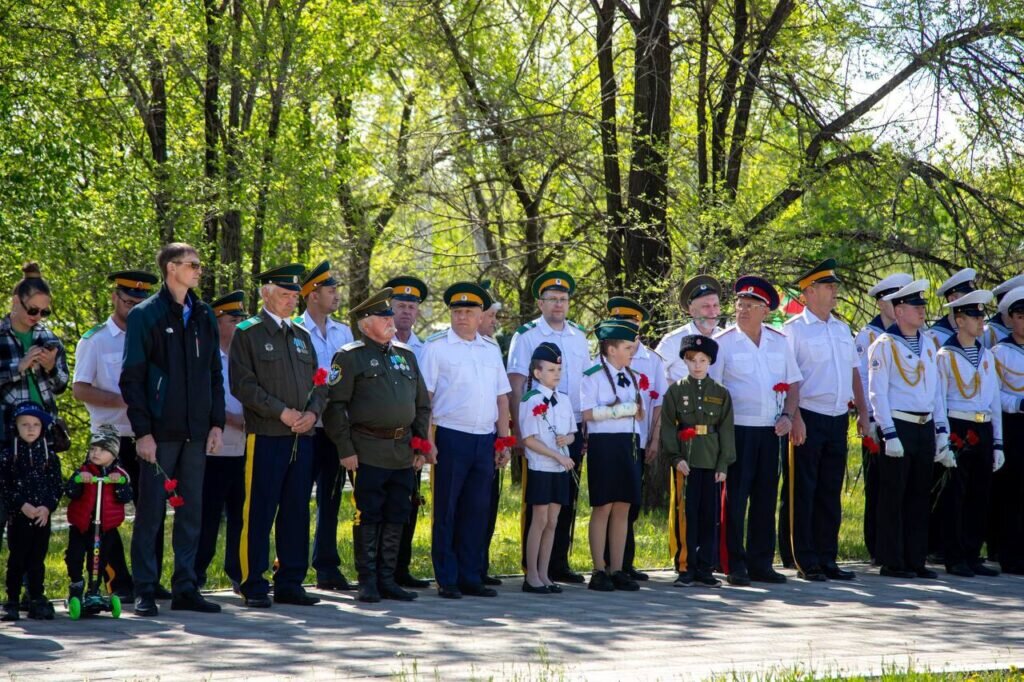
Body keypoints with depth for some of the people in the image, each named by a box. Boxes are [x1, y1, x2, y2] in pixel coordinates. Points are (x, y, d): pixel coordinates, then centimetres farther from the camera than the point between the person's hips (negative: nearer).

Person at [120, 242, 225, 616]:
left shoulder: (204, 316, 13)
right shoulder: (146, 316, -3)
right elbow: (132, 378, -6)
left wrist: (216, 423, 7)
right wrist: (142, 431, -12)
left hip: (196, 432, 5)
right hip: (160, 432, -5)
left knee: (191, 511, 7)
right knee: (150, 511, -2)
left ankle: (185, 588, 13)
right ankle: (144, 591, 3)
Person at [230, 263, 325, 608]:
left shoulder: (302, 335, 18)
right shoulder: (248, 333, -1)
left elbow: (317, 382, 18)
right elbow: (243, 384, -9)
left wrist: (312, 412, -2)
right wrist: (282, 412, -14)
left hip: (302, 437, 6)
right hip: (266, 437, -6)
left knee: (297, 512, 7)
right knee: (259, 514, -5)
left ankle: (290, 583, 13)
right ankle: (254, 587, 0)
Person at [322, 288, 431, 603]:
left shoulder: (406, 355, 16)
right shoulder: (350, 356, -3)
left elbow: (422, 404, 21)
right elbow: (335, 405, -7)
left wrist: (421, 445, 13)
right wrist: (345, 449, -12)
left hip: (403, 453, 6)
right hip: (369, 452, -6)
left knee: (396, 518, 7)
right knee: (369, 517, -3)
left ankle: (387, 579, 14)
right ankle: (368, 582, 3)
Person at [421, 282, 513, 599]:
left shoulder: (491, 349, 14)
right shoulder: (437, 346, -1)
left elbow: (502, 397, 17)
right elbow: (424, 396, -6)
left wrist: (504, 440, 11)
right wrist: (427, 440, -13)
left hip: (485, 440, 5)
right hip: (451, 438, -5)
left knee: (477, 512, 7)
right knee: (446, 512, 0)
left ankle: (471, 578, 13)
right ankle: (447, 580, 3)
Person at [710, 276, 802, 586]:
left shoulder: (779, 342, 10)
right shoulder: (723, 342, -3)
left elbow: (793, 383, 16)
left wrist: (787, 415, 1)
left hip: (771, 432, 4)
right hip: (737, 430, -4)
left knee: (766, 498, 8)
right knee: (735, 499, -4)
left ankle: (761, 563, 15)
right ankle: (735, 565, 1)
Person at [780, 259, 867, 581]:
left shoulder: (842, 329, 15)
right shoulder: (795, 329, -6)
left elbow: (853, 372, 20)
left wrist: (862, 411, 12)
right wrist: (795, 418, -18)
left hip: (838, 420, 7)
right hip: (809, 419, -7)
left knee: (831, 493, 10)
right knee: (802, 494, -2)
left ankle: (827, 559, 15)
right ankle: (806, 563, 2)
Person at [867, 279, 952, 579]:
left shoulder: (927, 344, 14)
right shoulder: (884, 344, -7)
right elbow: (877, 393, -10)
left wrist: (941, 431, 12)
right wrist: (890, 435, -16)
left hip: (925, 427, 7)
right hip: (898, 427, -7)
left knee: (919, 496, 9)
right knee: (893, 497, -2)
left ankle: (916, 560, 15)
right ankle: (891, 562, 3)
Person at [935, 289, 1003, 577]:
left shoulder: (987, 355, 14)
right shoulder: (945, 355, -3)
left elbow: (994, 400, 16)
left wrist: (997, 442, 13)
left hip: (983, 431, 6)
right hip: (958, 429, -6)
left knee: (980, 496, 7)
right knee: (954, 496, -2)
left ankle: (973, 556, 14)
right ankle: (954, 559, 3)